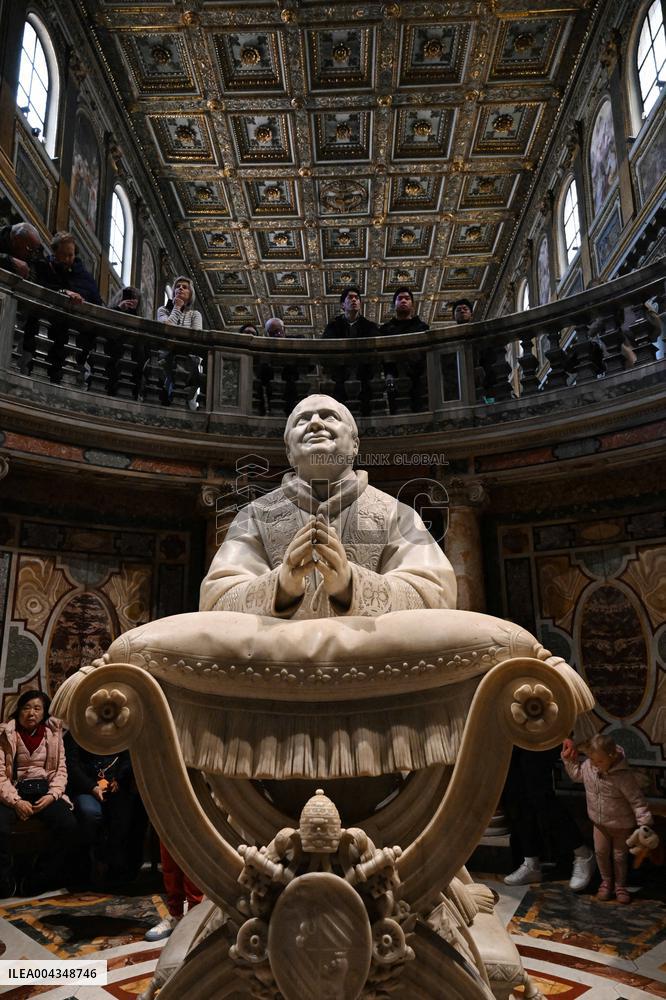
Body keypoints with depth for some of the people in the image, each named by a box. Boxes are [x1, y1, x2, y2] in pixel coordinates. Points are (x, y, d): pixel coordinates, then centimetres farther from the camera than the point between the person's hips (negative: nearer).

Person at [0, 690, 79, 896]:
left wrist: (52, 795, -11)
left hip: (44, 789, 2)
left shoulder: (53, 732, 10)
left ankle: (36, 881, -6)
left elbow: (61, 769, 7)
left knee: (69, 827, -25)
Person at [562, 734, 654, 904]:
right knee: (601, 852, 13)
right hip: (599, 822, 4)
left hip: (622, 824, -4)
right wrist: (570, 760, -4)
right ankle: (606, 881, 36)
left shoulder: (623, 776, -32)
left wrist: (644, 823, -24)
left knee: (620, 856, 13)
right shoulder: (587, 766, -17)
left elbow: (637, 800, -23)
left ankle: (620, 885, 35)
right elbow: (576, 774, 7)